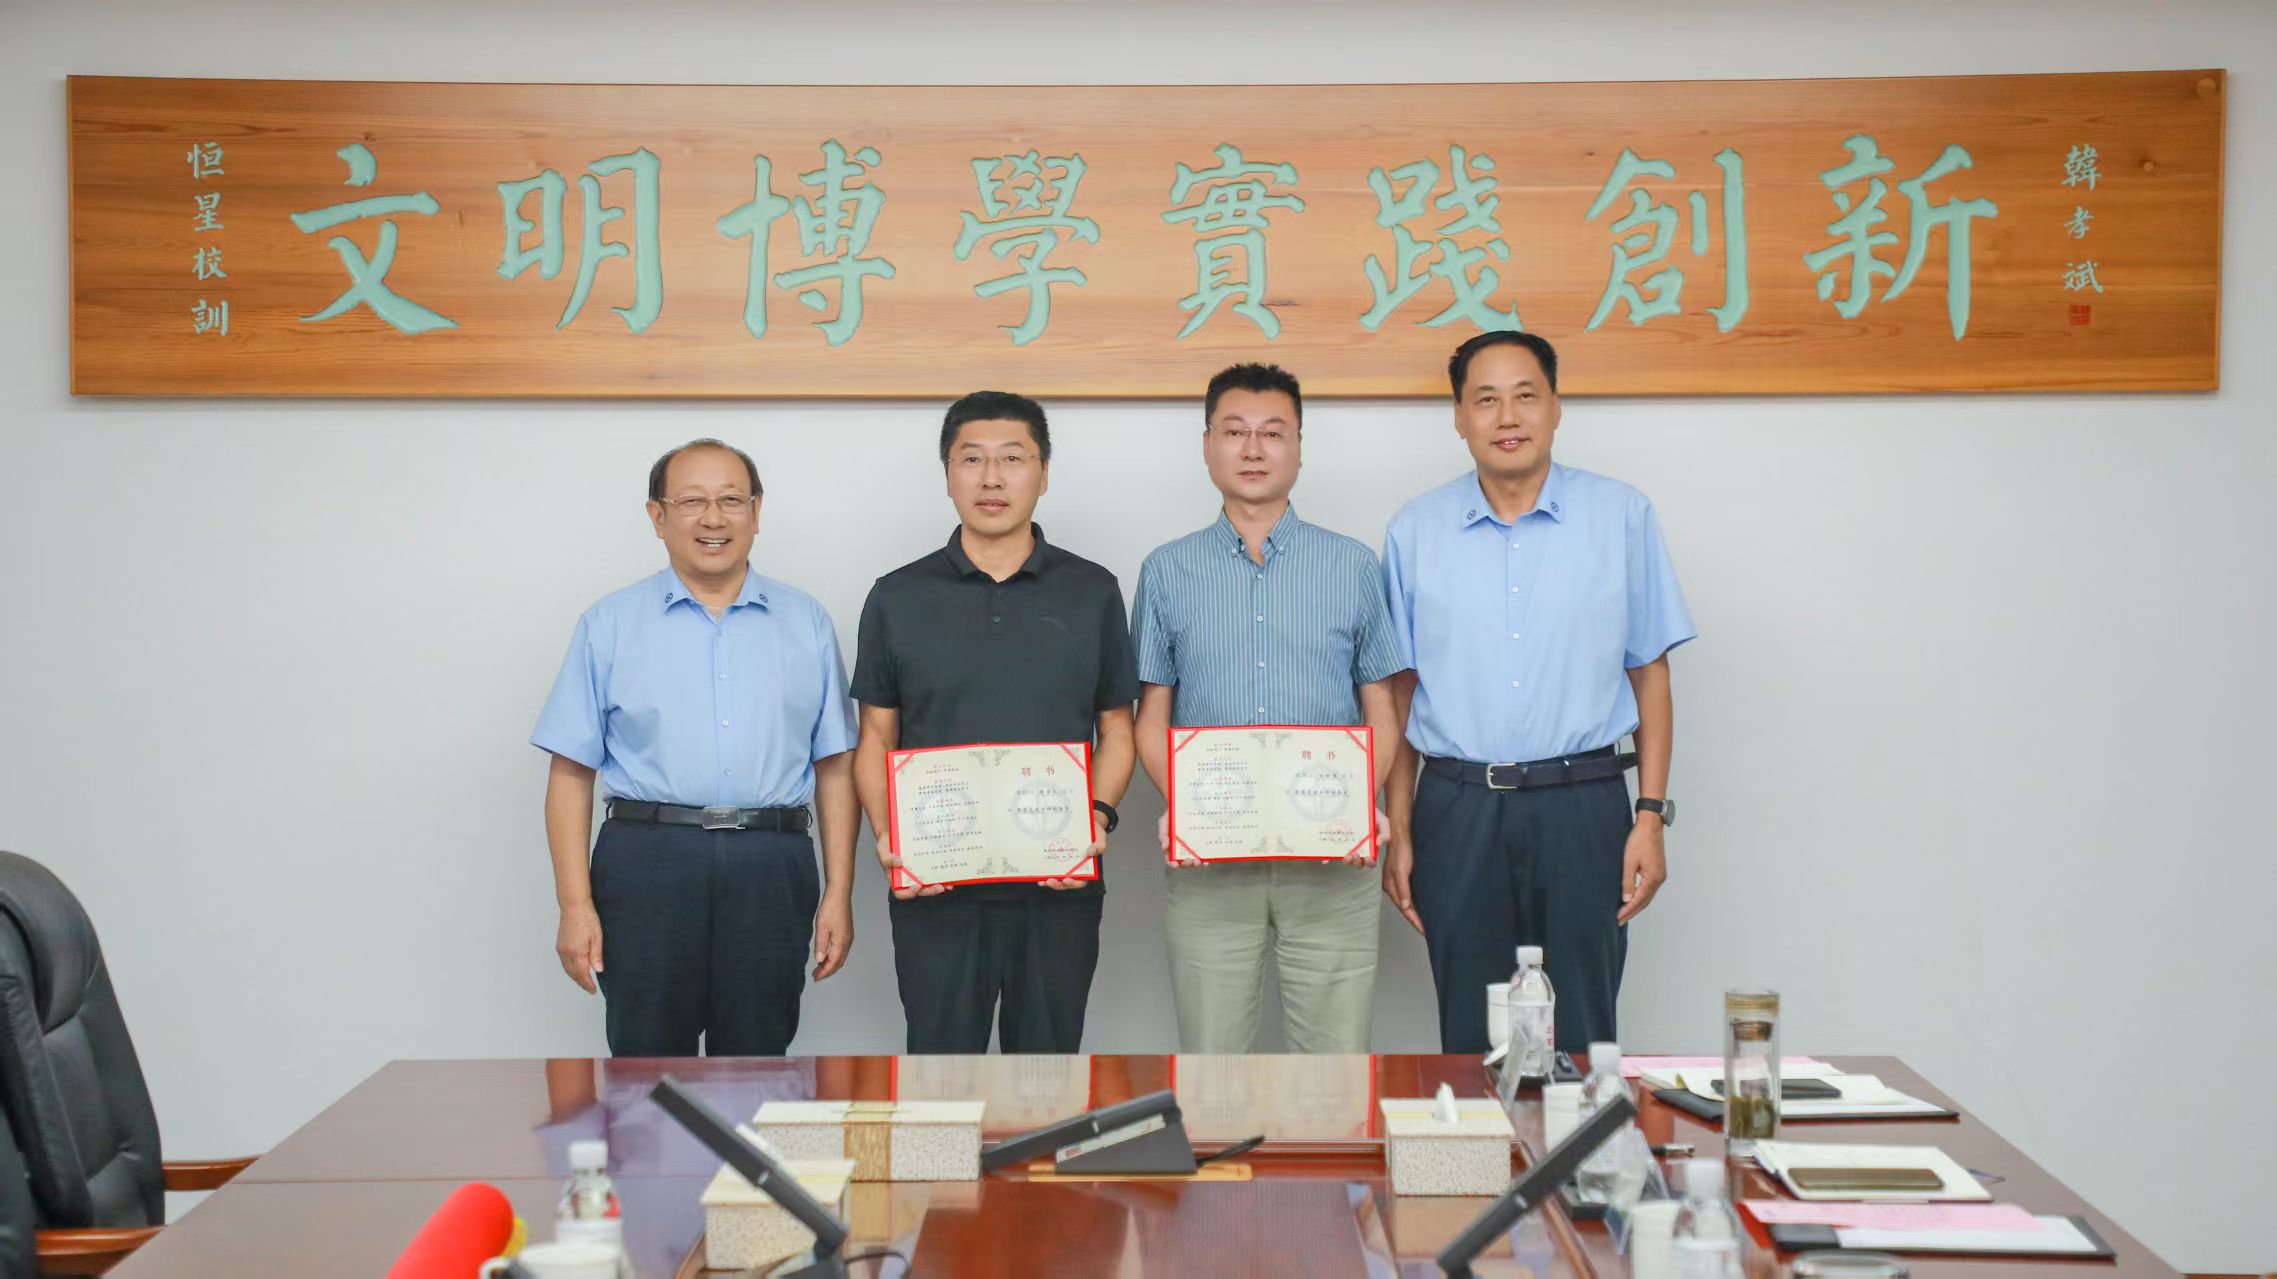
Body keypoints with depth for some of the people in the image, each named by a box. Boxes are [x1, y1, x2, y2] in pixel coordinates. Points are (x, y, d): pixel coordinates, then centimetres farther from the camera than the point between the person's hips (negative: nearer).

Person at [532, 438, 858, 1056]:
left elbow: (834, 766, 10)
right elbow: (571, 772, 4)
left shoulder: (806, 623, 11)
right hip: (647, 865, -1)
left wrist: (839, 894, 3)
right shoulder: (610, 625, 7)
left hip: (772, 872, 1)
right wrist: (575, 904, -5)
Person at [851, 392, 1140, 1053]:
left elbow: (1116, 731, 7)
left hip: (1060, 885, 0)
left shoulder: (1092, 593, 5)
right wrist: (886, 835, -10)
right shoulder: (898, 598, 5)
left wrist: (1098, 818, -10)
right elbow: (876, 737, 7)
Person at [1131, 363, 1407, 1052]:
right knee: (1210, 1058, 4)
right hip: (1208, 860, 0)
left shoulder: (1353, 567, 9)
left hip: (1331, 859, 0)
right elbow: (1153, 717, 9)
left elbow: (1381, 714, 9)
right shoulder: (1168, 571, 10)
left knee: (1336, 1060, 1)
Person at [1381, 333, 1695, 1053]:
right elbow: (1401, 692, 8)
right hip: (1458, 811, 1)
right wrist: (1399, 832, 4)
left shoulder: (1622, 517, 4)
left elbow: (1650, 675, 6)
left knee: (1581, 1040, 3)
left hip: (1583, 808, -1)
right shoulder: (1415, 532, 6)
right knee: (1470, 1042, 8)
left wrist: (1651, 815, -1)